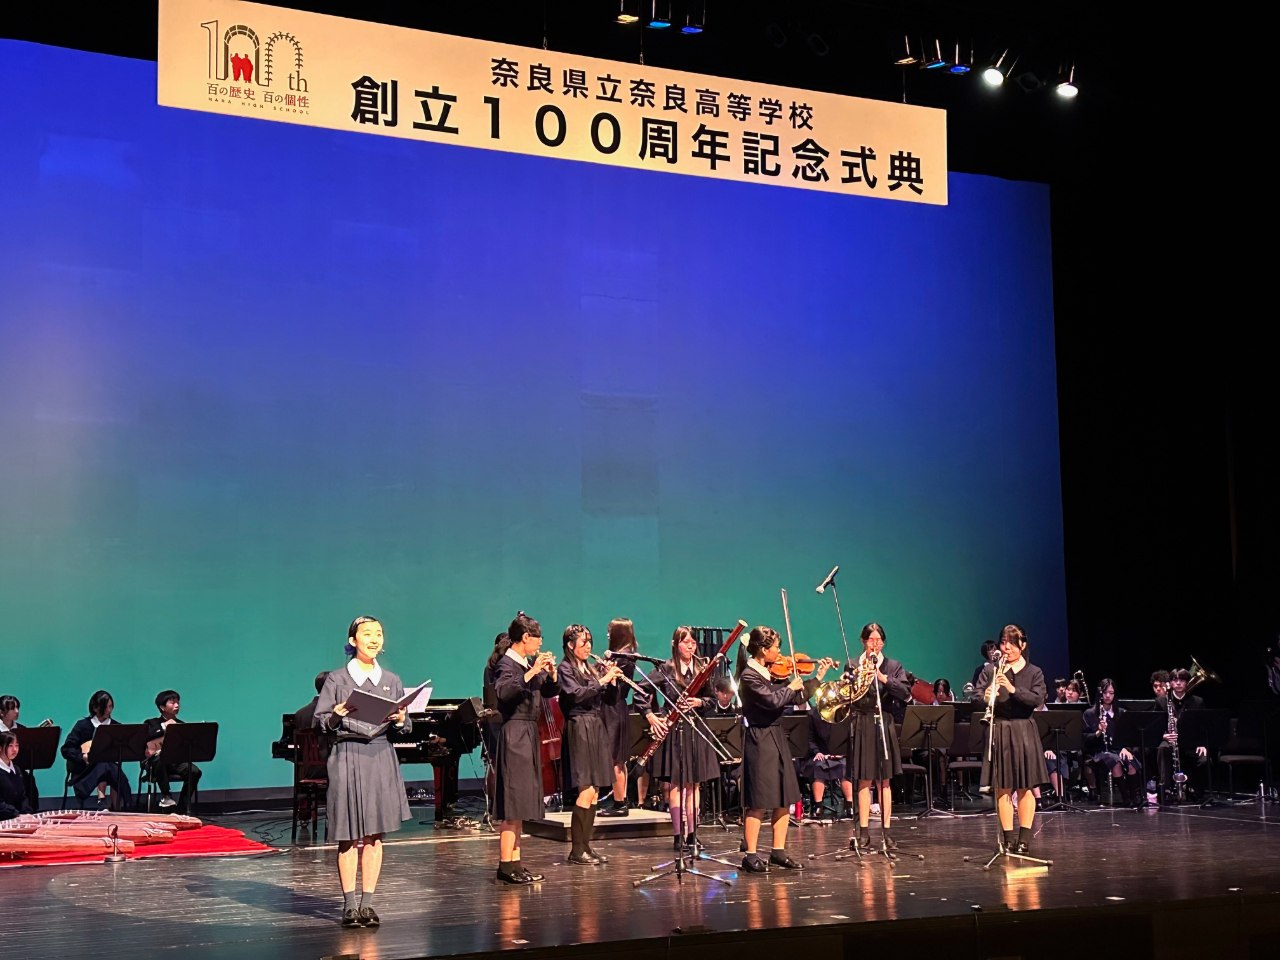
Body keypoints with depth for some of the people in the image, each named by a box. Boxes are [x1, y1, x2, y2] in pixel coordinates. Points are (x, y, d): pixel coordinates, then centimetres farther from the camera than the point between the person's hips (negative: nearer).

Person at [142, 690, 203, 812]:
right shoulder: (152, 723, 5)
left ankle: (182, 808, -13)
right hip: (156, 763, -3)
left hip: (176, 761, 4)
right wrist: (164, 726, -17)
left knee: (195, 771, -26)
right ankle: (166, 796, -22)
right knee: (159, 759, -40)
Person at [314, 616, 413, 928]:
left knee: (374, 835, 3)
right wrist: (335, 716, -20)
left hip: (381, 758, 3)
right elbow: (320, 722, 0)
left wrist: (401, 720, -8)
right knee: (349, 836, -1)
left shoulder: (391, 680, 12)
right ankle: (349, 904, 5)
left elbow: (407, 726, 13)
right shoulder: (337, 679, 2)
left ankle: (368, 902, 9)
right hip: (347, 758, -3)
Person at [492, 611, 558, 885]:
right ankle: (506, 865, -5)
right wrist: (531, 673, -33)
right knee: (512, 803, -8)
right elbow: (502, 692, -31)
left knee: (520, 804, 11)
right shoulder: (507, 664, -12)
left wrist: (551, 673, 0)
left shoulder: (530, 662, 13)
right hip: (515, 734, -9)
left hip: (529, 733, 9)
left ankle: (514, 863, 16)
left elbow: (549, 691, 18)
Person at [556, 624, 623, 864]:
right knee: (586, 790, -12)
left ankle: (586, 846, 11)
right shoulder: (565, 669, -4)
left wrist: (611, 680, 1)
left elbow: (603, 700, 16)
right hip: (579, 729, -8)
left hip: (596, 729, 8)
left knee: (594, 792, 6)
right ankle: (576, 850, -8)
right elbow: (576, 694, -21)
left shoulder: (590, 669, 18)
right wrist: (602, 681, -21)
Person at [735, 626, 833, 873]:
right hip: (760, 740, -9)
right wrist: (791, 687, -9)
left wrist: (818, 677, 13)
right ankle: (750, 856, 2)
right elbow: (772, 700, -25)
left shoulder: (771, 673, 11)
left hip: (777, 737, 9)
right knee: (759, 803, -5)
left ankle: (779, 852, 18)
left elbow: (797, 699, 15)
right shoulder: (749, 676, -14)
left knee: (785, 799, 10)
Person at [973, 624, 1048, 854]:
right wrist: (986, 697, -24)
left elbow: (1038, 700, -10)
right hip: (998, 730, 1)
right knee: (1002, 787, 1)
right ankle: (1008, 837, 7)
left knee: (1026, 786, 0)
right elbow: (976, 697, 0)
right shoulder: (990, 670, 7)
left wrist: (1013, 689, -24)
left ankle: (1024, 837, 7)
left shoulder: (1034, 672, 4)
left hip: (1024, 731, -1)